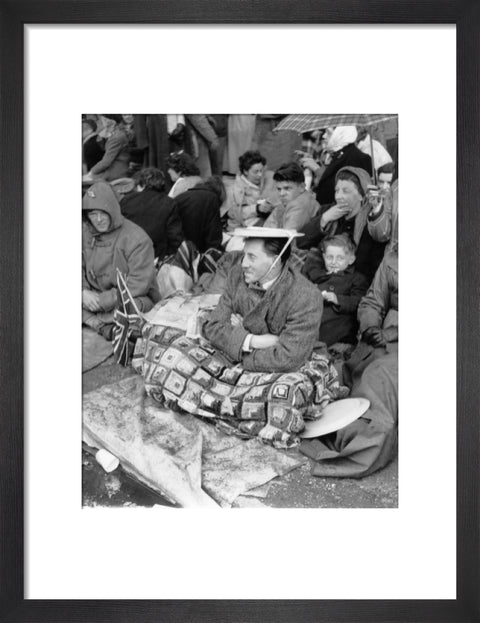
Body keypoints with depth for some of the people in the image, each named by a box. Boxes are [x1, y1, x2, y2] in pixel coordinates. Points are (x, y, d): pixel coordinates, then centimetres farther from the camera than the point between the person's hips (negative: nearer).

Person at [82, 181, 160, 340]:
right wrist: (83, 292, -19)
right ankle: (104, 327, -32)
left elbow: (139, 284, -19)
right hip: (93, 297, 5)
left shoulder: (137, 238, -14)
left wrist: (103, 300, -22)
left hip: (136, 298, -5)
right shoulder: (85, 233, 3)